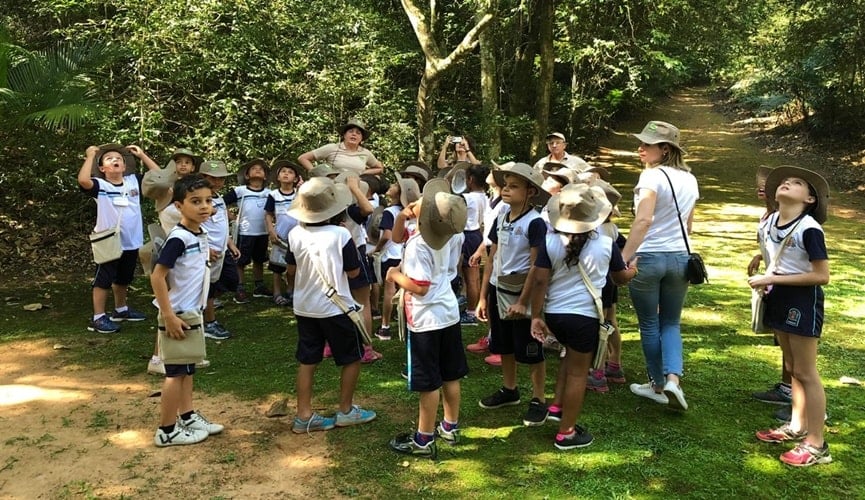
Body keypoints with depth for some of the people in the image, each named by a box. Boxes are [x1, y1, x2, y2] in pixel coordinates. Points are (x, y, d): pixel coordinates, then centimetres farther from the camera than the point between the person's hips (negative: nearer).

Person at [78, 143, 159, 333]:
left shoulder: (134, 181, 3)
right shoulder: (100, 185, -10)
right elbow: (83, 180, -30)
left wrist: (142, 155, 3)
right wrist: (90, 156, -20)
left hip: (131, 242, 5)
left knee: (123, 279, 22)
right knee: (103, 280, 3)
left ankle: (121, 310, 39)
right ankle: (98, 318, 11)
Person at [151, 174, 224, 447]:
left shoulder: (201, 235, 5)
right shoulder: (179, 238, -22)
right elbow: (157, 276, -23)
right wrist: (169, 316, -23)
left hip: (192, 312, 9)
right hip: (178, 314, -9)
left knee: (187, 369, 19)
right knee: (176, 372, 1)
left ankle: (188, 416, 32)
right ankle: (167, 431, 13)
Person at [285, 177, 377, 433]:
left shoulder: (295, 234, -5)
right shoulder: (341, 234, -17)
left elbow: (290, 270, 7)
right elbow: (353, 271, -9)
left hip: (305, 307, 5)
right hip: (335, 307, -4)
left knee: (308, 361, 13)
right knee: (352, 358, 13)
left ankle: (304, 416, 16)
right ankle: (346, 411, 21)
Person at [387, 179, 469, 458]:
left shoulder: (418, 245, -25)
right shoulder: (440, 234, 1)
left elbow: (419, 287, -28)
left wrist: (395, 275, -12)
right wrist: (401, 217, -3)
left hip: (427, 320, -9)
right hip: (448, 314, 9)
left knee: (428, 383, 1)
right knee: (450, 376, 16)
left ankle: (424, 441, 13)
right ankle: (450, 427, 31)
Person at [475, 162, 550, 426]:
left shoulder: (534, 222, -15)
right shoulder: (501, 219, 5)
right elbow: (492, 259, 8)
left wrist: (523, 302, -19)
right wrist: (483, 296, 7)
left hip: (522, 292, -7)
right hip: (499, 290, 7)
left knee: (530, 350, 5)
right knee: (504, 345, 19)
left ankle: (538, 400, 19)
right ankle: (509, 390, 37)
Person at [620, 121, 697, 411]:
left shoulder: (652, 176, -13)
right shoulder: (690, 179, 10)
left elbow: (643, 220, -24)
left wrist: (623, 257, -25)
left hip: (648, 257, -6)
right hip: (679, 257, 6)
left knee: (649, 324, 10)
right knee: (671, 323, 17)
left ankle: (658, 386, 21)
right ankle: (673, 379, -2)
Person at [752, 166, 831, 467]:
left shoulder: (809, 229, -20)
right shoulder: (771, 222, 3)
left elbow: (822, 276, -21)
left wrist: (773, 279, -22)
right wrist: (766, 280, 4)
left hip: (803, 300, -8)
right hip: (780, 298, 8)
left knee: (805, 372, -2)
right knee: (791, 368, 17)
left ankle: (816, 445, 7)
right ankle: (797, 427, 30)